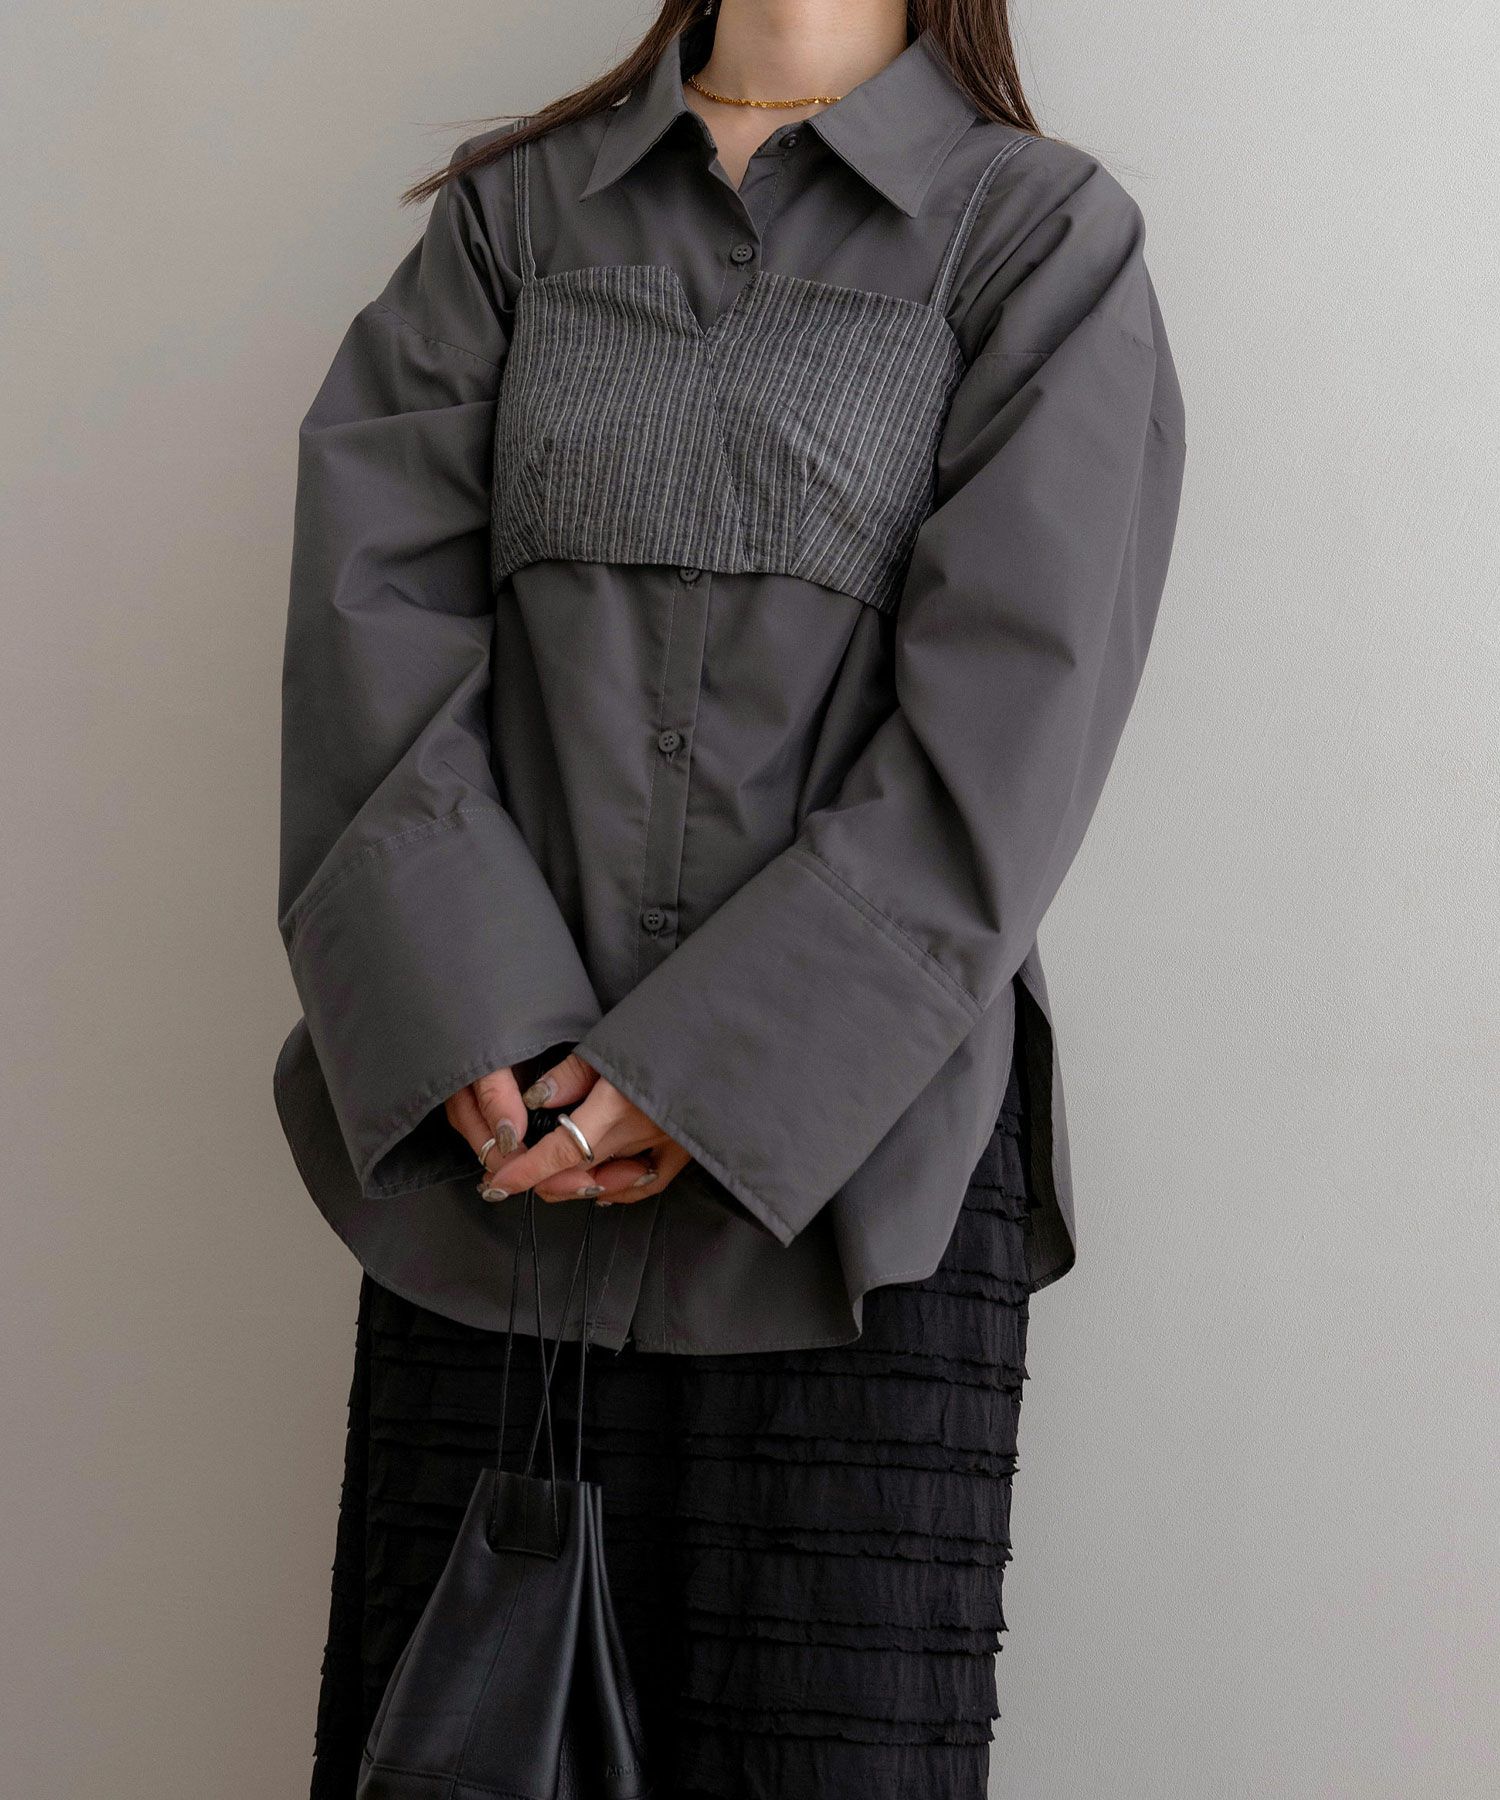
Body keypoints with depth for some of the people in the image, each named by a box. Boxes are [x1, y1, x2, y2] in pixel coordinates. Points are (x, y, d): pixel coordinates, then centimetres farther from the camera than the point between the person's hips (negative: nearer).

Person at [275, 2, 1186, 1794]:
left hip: (845, 1158, -2)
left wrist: (716, 1064, -13)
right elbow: (374, 588, 2)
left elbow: (1013, 709, -7)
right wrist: (461, 1012, -11)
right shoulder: (511, 207, 14)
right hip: (493, 1145, 3)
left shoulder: (1045, 238, 4)